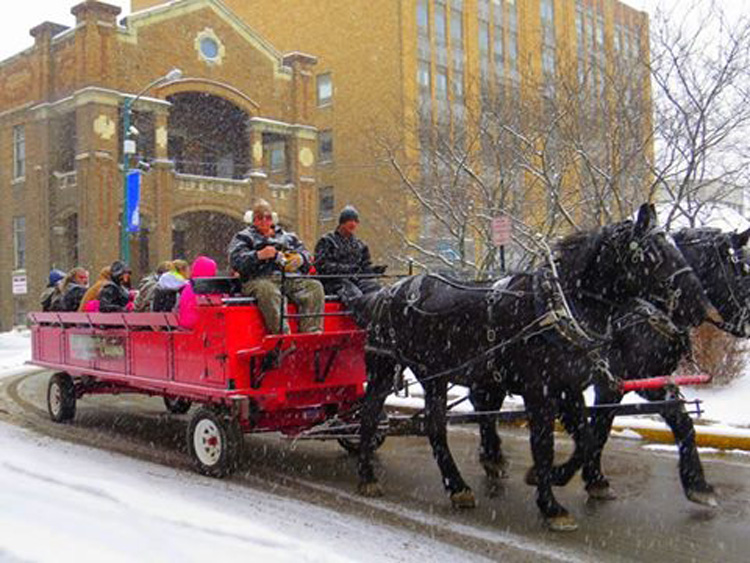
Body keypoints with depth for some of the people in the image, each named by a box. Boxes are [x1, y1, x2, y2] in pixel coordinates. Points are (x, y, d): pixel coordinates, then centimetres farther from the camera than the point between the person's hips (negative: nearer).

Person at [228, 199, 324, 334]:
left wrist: (300, 259, -1)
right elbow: (236, 261, 1)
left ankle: (311, 334, -32)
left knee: (315, 287, -23)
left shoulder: (288, 237, 31)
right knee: (269, 292, -40)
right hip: (259, 279, -4)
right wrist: (259, 255, -14)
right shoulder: (244, 237, 19)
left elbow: (307, 257, 25)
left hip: (290, 279, 4)